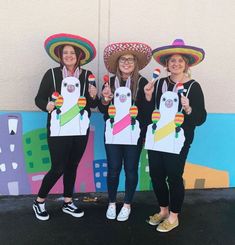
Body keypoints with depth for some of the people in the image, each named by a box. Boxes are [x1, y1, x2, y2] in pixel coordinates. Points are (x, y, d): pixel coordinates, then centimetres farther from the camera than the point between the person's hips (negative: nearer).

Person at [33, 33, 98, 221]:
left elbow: (92, 105, 7)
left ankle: (68, 202, 31)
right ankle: (39, 202, 23)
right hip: (58, 130, -3)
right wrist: (47, 105, -20)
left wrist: (93, 96, -13)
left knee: (72, 166, 13)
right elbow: (39, 99, 1)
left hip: (80, 130, 3)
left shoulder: (87, 76, 4)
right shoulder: (52, 74, -1)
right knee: (58, 168, -1)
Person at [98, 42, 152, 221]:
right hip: (113, 133, 2)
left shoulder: (142, 82, -4)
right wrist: (105, 99, -8)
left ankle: (127, 205, 28)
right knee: (113, 169, 10)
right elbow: (102, 109, 7)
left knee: (131, 169, 9)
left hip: (133, 133, -2)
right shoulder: (110, 82, 5)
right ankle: (112, 203, 30)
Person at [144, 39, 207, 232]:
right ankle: (163, 210, 34)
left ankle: (173, 217, 26)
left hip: (178, 141, -4)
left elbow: (201, 118, -6)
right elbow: (149, 112, 11)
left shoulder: (193, 87, -3)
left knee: (174, 177, 4)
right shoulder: (159, 83, 8)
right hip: (156, 138, 5)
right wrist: (148, 97, -5)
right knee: (156, 175, 11)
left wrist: (188, 109, -24)